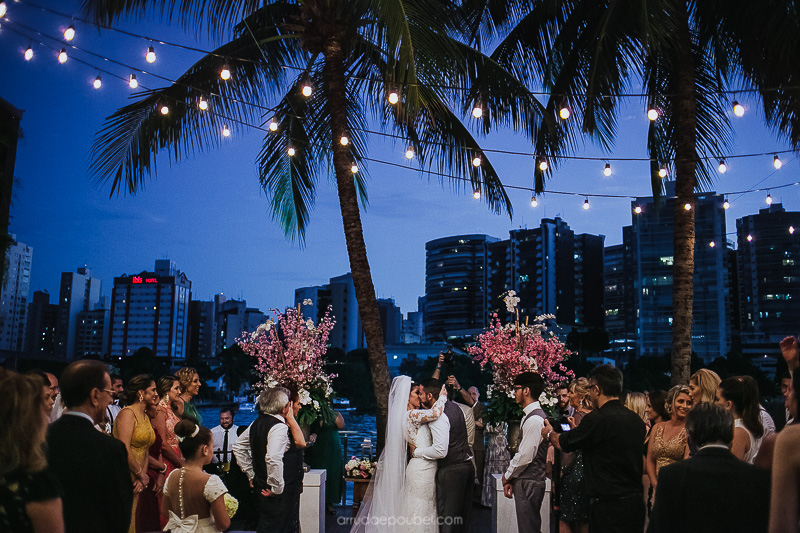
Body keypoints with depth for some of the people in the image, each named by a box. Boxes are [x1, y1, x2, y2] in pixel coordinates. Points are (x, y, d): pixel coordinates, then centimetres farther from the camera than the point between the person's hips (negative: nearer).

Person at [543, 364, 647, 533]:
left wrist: (549, 433, 22)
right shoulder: (637, 420, 6)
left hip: (608, 506, -8)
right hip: (636, 501, 8)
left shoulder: (597, 419, -17)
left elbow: (563, 443, -2)